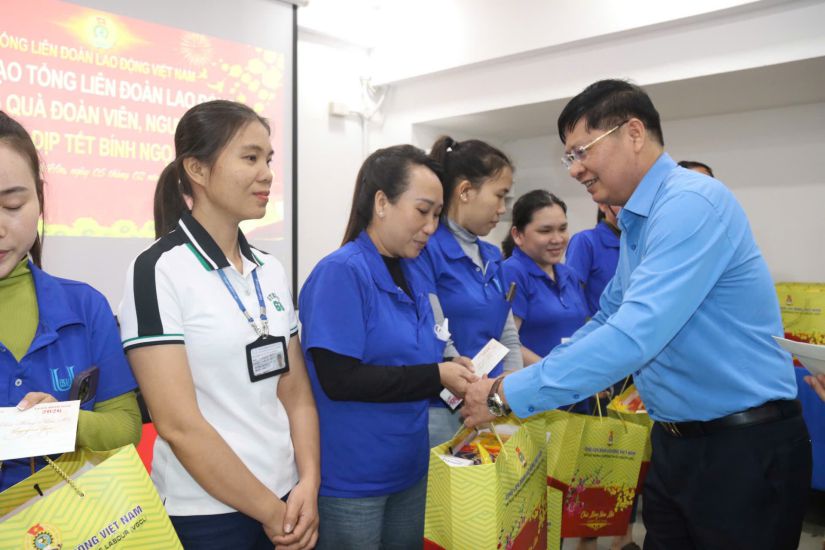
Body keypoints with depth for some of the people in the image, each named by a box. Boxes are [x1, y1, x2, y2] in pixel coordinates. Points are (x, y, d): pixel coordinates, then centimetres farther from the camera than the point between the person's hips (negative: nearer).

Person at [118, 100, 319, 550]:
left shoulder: (271, 270, 4)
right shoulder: (158, 271, -14)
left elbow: (296, 391, 5)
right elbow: (178, 423, -18)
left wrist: (308, 484, -8)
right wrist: (270, 512, -12)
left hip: (287, 499, 6)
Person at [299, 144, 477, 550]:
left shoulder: (412, 275, 7)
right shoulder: (342, 272, -18)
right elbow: (340, 379, -24)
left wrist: (451, 372, -6)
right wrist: (436, 377, -20)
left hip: (408, 469, 8)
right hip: (351, 479, -8)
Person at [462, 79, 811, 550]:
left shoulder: (693, 203, -23)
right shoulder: (636, 223, 9)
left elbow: (633, 335, -32)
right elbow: (609, 320, 18)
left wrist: (507, 394, -27)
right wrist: (541, 368, 6)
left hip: (745, 447, -8)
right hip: (674, 441, 8)